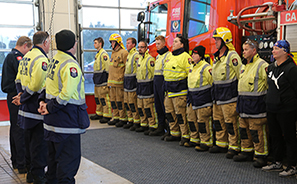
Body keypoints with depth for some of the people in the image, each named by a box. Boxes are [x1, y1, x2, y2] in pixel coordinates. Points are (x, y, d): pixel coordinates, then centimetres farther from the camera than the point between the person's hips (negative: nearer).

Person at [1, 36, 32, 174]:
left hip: (13, 96, 11)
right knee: (20, 130, -7)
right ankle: (22, 165, -2)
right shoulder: (16, 57, -15)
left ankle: (15, 161, 27)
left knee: (15, 129, 16)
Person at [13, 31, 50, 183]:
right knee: (39, 142, -1)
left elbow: (18, 79, 15)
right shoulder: (41, 59, -18)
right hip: (37, 108, -9)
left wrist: (21, 94, 5)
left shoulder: (26, 57, 13)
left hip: (26, 108, 10)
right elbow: (36, 85, -25)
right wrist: (22, 98, -13)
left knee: (29, 140, 18)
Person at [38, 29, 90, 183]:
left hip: (53, 119, 10)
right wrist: (50, 107, -16)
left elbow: (49, 84, 17)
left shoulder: (54, 61, 11)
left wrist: (42, 100, 4)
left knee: (55, 156, 22)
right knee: (69, 159, -1)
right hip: (67, 119, -10)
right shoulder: (70, 65, -20)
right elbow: (66, 93, -27)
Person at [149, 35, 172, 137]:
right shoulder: (158, 55, 19)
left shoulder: (168, 55, -11)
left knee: (165, 105, -6)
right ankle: (160, 127, 19)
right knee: (158, 105, 11)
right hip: (156, 81, 9)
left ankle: (169, 129, 2)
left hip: (163, 80, -9)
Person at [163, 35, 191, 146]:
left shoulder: (185, 56, -10)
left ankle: (186, 136, 3)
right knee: (169, 113, 12)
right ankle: (175, 134, 24)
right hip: (169, 91, 9)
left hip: (179, 92, -9)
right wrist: (166, 88, 23)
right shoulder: (171, 56, 17)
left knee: (181, 114, -7)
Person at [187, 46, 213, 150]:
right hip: (192, 98, 9)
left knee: (203, 121, -5)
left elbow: (213, 82, -11)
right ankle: (195, 139, 26)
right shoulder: (192, 66, 14)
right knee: (192, 119, 14)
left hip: (203, 99, -9)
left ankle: (206, 142, 4)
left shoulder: (206, 67, -14)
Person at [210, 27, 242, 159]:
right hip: (217, 95, 9)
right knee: (218, 121, 14)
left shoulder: (232, 56, -14)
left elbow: (240, 74, -14)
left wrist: (240, 92, -11)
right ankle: (221, 144, 26)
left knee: (230, 122, -4)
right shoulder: (217, 56, 15)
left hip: (229, 96, -9)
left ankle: (234, 147, 5)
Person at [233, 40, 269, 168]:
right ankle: (247, 152, 26)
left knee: (257, 131, -4)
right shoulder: (245, 66, 17)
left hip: (256, 104, -9)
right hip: (244, 104, 9)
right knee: (244, 129, 14)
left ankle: (261, 156, 7)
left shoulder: (262, 65, -12)